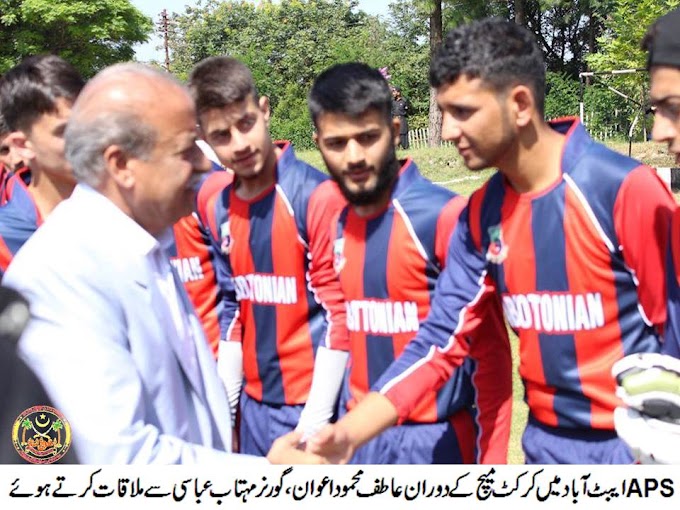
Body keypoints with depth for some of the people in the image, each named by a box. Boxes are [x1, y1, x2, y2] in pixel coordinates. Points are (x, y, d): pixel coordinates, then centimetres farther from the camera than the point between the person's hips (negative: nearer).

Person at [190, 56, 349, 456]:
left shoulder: (318, 196, -14)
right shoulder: (217, 209, 4)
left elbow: (338, 313, -14)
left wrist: (313, 422, -14)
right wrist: (224, 408, 9)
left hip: (313, 403, -5)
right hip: (255, 403, 6)